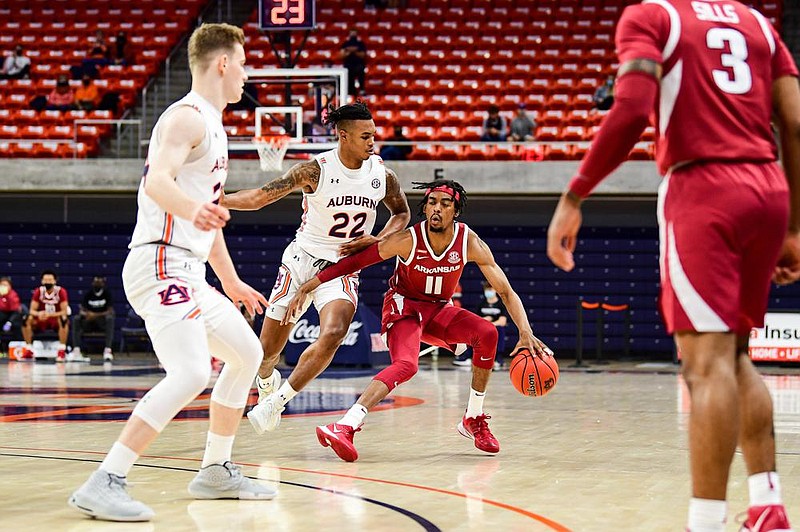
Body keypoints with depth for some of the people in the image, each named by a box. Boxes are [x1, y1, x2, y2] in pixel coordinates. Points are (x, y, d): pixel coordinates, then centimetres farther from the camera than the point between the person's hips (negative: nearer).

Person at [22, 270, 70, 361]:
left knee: (63, 319, -38)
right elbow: (32, 310, -10)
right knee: (27, 320, -24)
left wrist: (50, 314, -37)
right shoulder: (38, 291, -8)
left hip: (57, 320, -3)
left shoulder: (61, 291, -16)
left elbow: (64, 312, -21)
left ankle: (62, 351, -34)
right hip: (42, 320, 3)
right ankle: (29, 349, -17)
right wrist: (38, 314, -34)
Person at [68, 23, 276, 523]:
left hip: (188, 272, 11)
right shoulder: (187, 116, -10)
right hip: (161, 263, -11)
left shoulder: (212, 126, 21)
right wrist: (194, 209, -49)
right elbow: (157, 180, -28)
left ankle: (216, 472, 26)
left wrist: (231, 282, 37)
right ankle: (103, 485, -26)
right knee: (190, 373, -24)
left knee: (246, 354, 19)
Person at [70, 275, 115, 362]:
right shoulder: (88, 294, 1)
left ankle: (108, 350, -43)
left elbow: (110, 311, -17)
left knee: (110, 318, -35)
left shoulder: (107, 293, -7)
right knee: (76, 319, -24)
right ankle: (76, 351, -33)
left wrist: (96, 315, -32)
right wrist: (85, 314, -29)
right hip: (89, 322, 3)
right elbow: (82, 311, -3)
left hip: (103, 322, -3)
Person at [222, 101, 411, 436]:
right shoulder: (316, 170, -15)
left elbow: (401, 213, 15)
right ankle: (266, 383, 39)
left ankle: (278, 400, -12)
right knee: (267, 350, 1)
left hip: (344, 268, 2)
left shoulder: (383, 175, -4)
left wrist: (377, 241, -3)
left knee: (333, 335, -28)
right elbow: (262, 196, -16)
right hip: (302, 260, -2)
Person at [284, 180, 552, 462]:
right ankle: (345, 427, -45)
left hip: (439, 310, 4)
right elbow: (355, 261, -17)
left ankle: (473, 420, -3)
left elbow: (506, 291, -14)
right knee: (406, 365, -32)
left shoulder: (469, 243, -18)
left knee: (487, 333, -20)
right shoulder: (408, 240, -25)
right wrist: (307, 287, -19)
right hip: (404, 306, -4)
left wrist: (526, 333, -28)